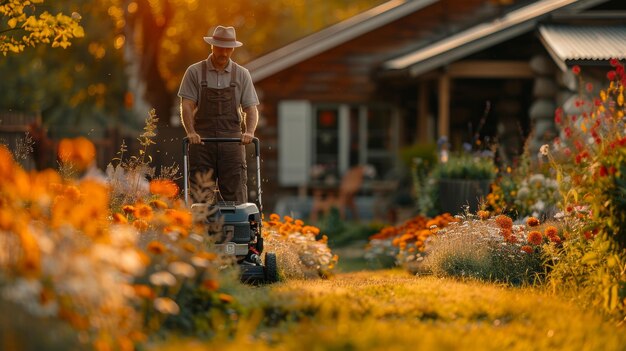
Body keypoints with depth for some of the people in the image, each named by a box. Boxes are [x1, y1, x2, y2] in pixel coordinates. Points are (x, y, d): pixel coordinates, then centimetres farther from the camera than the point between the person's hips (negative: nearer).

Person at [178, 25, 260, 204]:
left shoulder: (242, 75, 8)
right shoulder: (195, 72, 4)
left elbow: (251, 108, 6)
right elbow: (186, 105, -3)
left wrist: (249, 132, -13)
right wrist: (191, 132, -19)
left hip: (232, 141, 1)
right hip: (202, 141, -1)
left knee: (236, 195, -5)